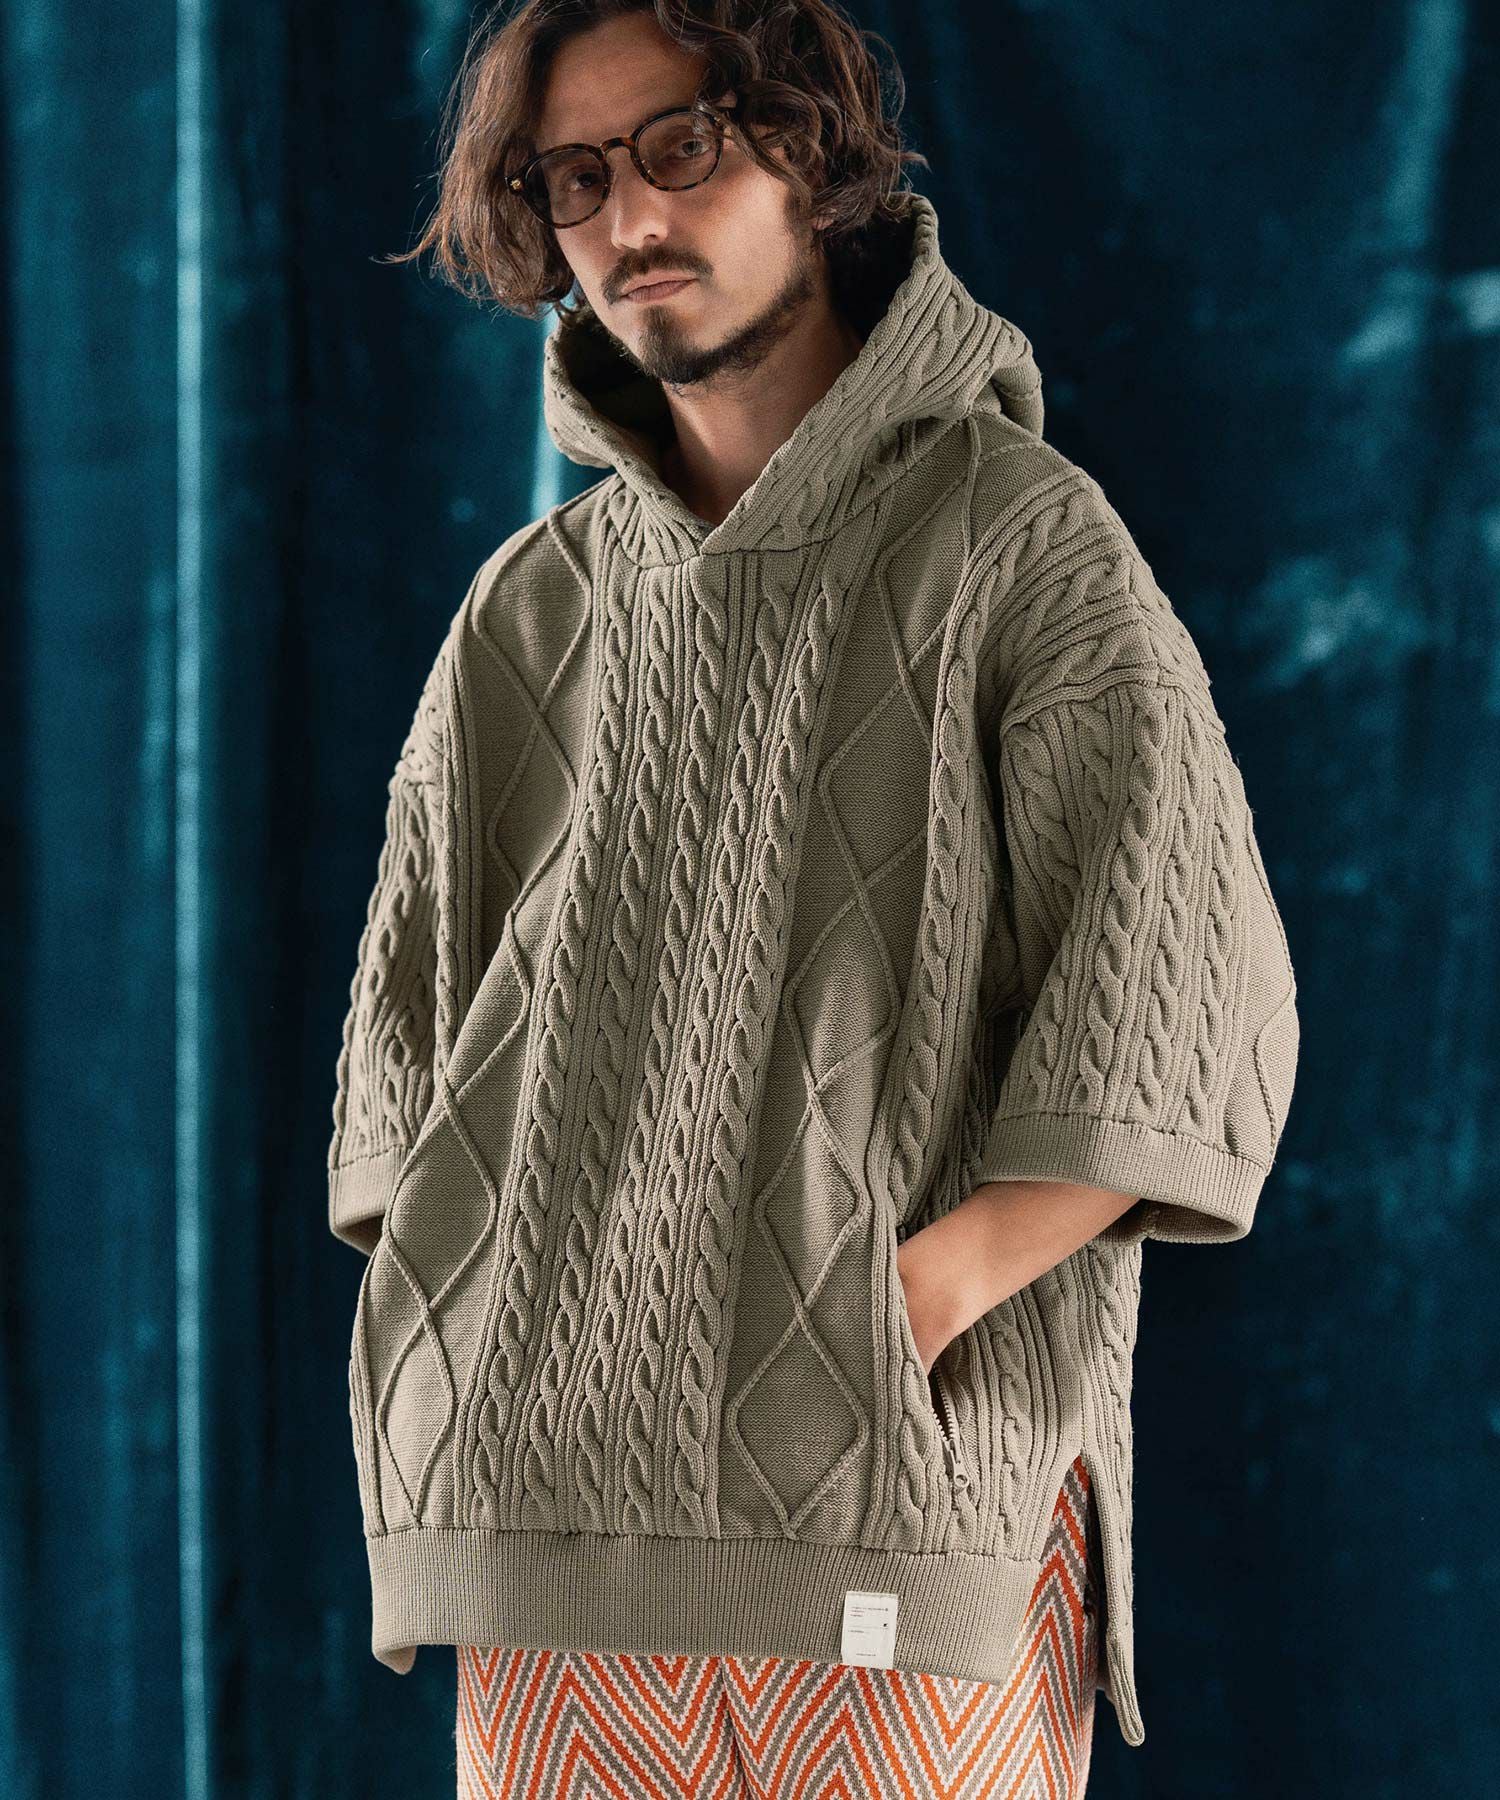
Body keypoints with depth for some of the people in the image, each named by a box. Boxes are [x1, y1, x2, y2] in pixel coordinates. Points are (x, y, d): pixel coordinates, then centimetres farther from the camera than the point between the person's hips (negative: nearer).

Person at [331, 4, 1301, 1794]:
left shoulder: (1019, 537, 3)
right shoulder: (533, 607, 17)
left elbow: (1193, 1010, -6)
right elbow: (407, 1031, 17)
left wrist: (899, 1311, -15)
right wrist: (455, 1357, -1)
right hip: (555, 1496, 4)